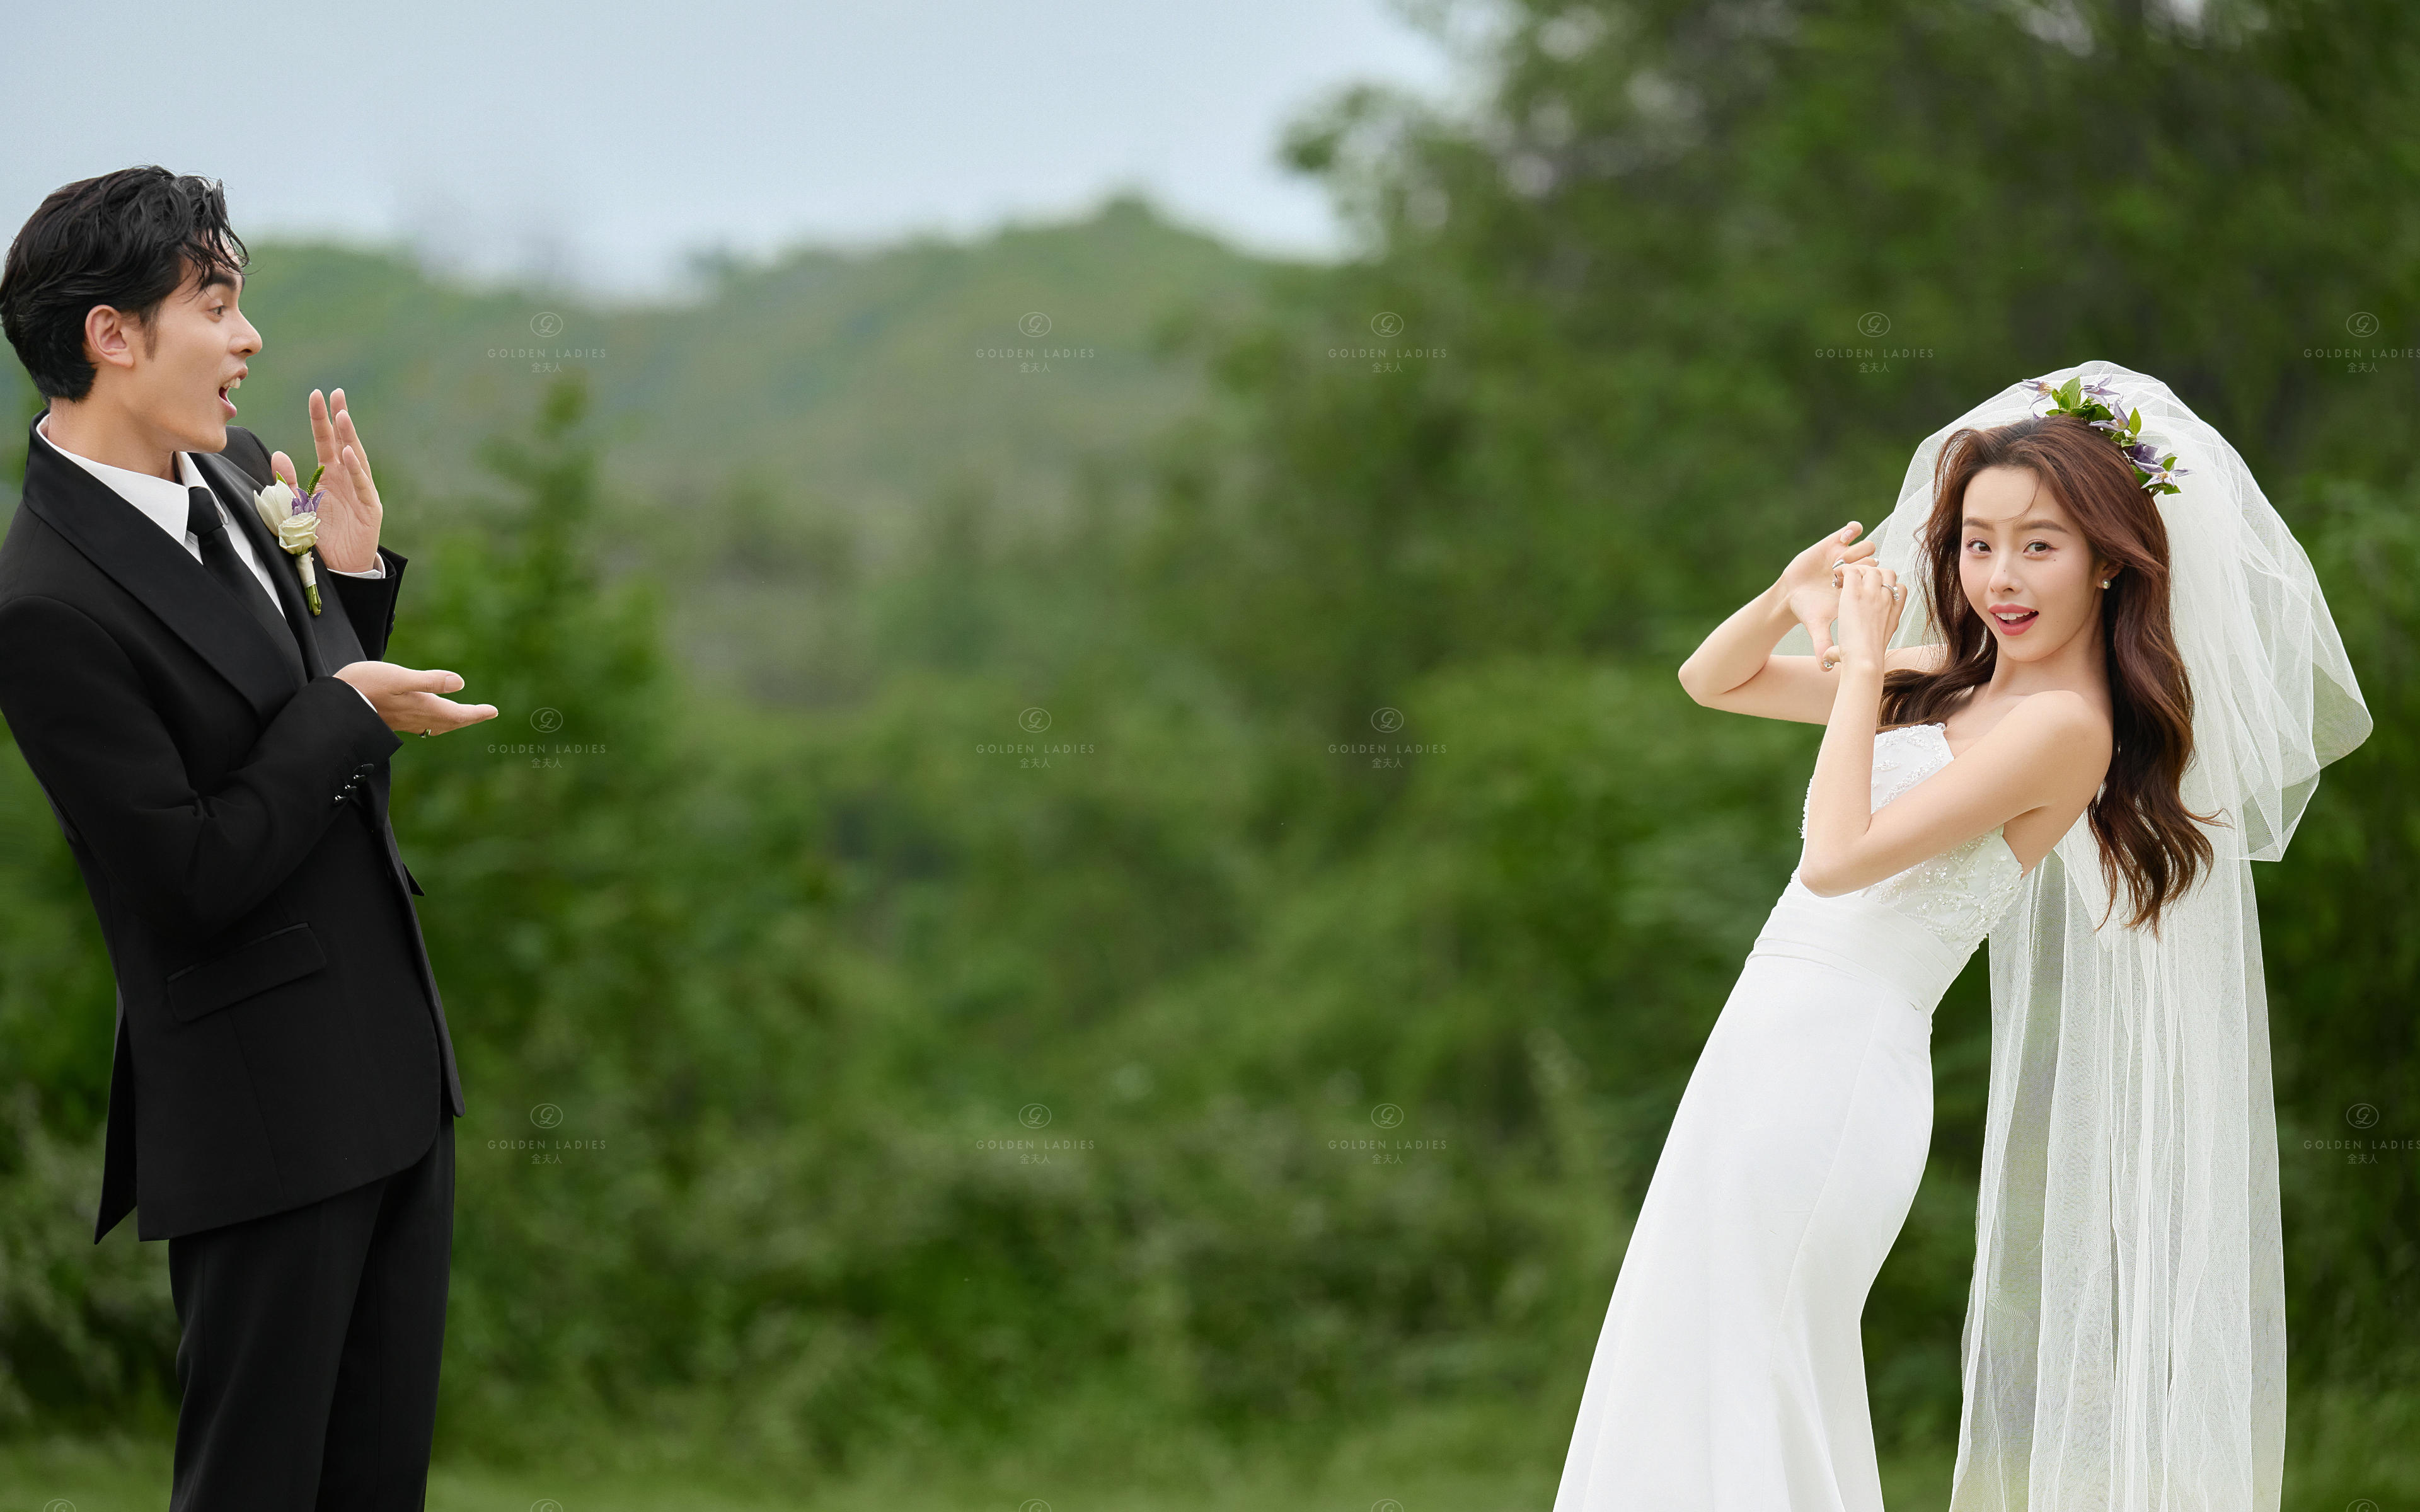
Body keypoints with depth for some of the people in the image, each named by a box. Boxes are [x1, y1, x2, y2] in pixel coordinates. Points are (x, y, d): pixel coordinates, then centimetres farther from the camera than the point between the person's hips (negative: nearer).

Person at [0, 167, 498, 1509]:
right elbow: (195, 880, -20)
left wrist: (351, 572, 2)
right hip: (265, 1104, -8)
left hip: (392, 1062, 8)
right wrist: (347, 709, -12)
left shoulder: (231, 474, 6)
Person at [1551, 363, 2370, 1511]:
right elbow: (1711, 682, 21)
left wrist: (1863, 662, -11)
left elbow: (1839, 857, -20)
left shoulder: (2063, 724, -13)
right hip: (1774, 1049, 9)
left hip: (1833, 1077, -9)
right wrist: (1796, 597, 1)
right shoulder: (1944, 681, 12)